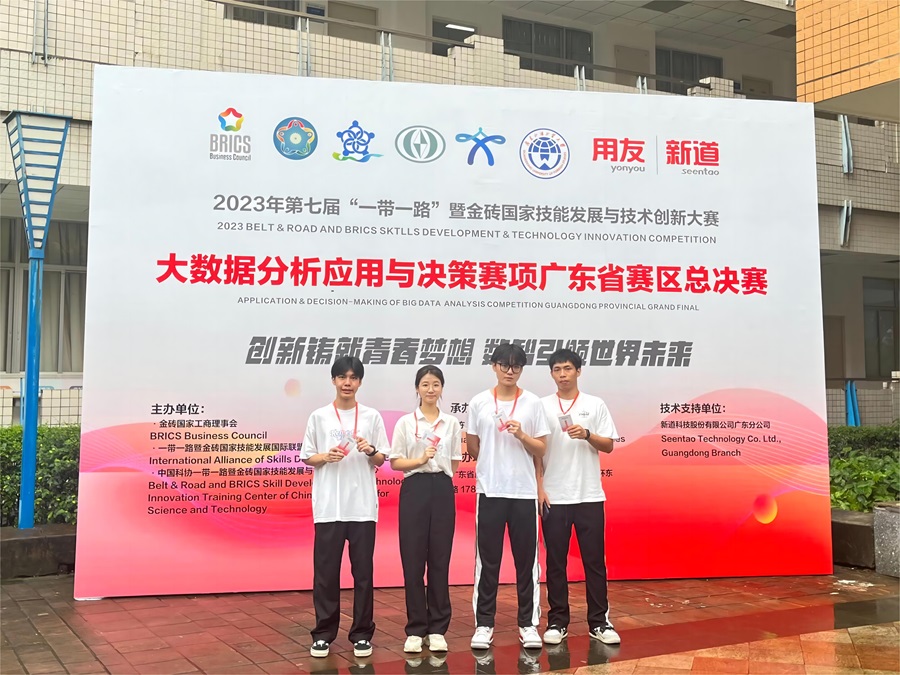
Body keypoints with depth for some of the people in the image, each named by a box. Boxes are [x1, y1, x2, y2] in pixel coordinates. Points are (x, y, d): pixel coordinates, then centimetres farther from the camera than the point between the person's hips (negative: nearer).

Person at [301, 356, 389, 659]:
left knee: (363, 572, 4)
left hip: (363, 505, 0)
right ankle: (323, 634, 14)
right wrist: (326, 457, -12)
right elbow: (307, 457, 7)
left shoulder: (372, 416, 5)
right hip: (328, 506, 0)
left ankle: (361, 634, 13)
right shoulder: (319, 417, 4)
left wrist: (371, 451, -12)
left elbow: (381, 460, 9)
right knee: (325, 572, 3)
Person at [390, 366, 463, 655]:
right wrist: (420, 460, -15)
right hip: (415, 489, -1)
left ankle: (437, 629, 13)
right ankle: (415, 629, 9)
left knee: (440, 560, 4)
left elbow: (455, 463, 13)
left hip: (442, 490, 1)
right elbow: (395, 463, -1)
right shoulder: (405, 422, 3)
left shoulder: (452, 423, 8)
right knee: (413, 561, 0)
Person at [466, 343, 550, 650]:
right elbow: (472, 449, 12)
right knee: (487, 560, 4)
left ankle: (528, 623, 14)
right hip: (489, 490, 0)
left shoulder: (533, 403, 2)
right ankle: (484, 624, 13)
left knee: (527, 560, 5)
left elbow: (541, 450, 2)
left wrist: (522, 436, -13)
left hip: (524, 491, 0)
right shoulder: (479, 403, 2)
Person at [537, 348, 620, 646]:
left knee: (594, 560, 4)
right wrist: (539, 488, -4)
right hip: (554, 496, 0)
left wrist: (587, 435, -15)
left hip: (589, 495, 0)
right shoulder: (542, 406, 3)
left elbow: (608, 445, 3)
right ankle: (557, 622, 13)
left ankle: (599, 622, 12)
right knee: (555, 562, 5)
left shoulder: (595, 405, 4)